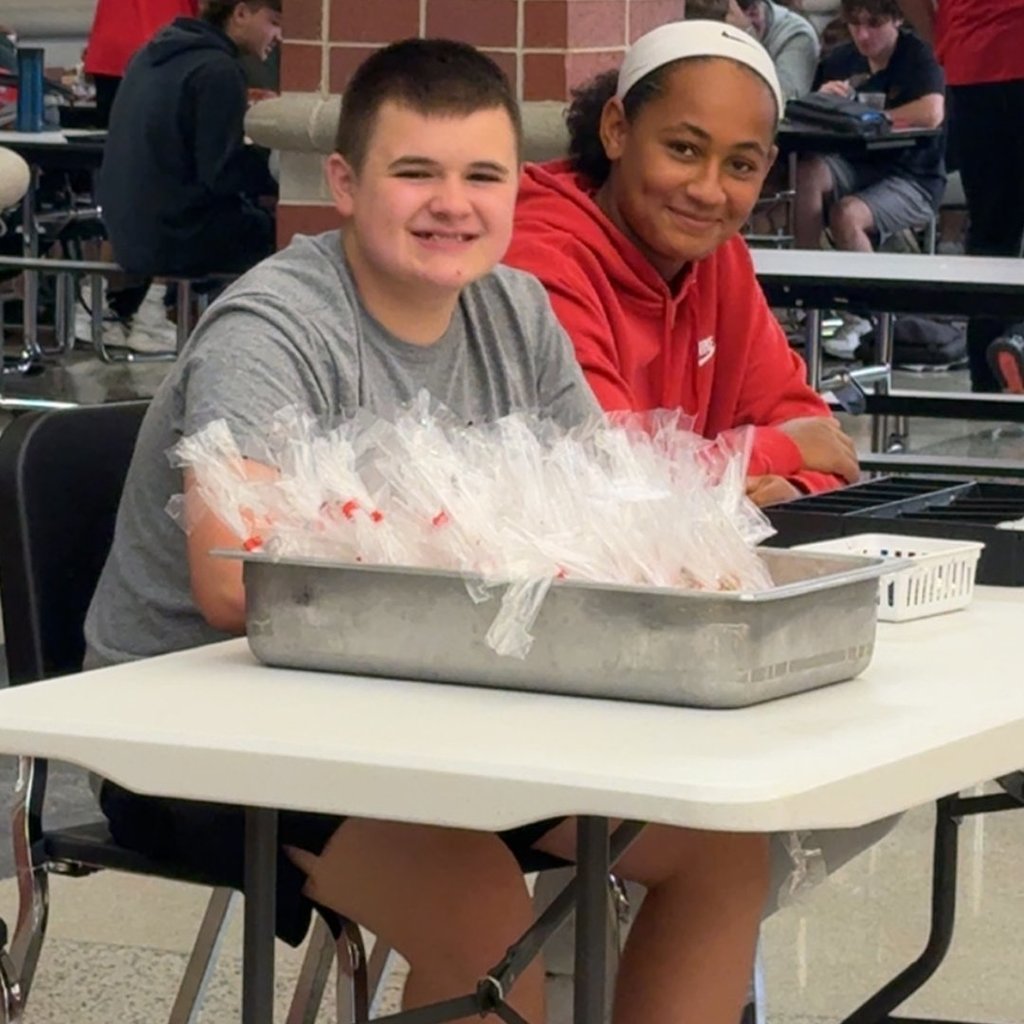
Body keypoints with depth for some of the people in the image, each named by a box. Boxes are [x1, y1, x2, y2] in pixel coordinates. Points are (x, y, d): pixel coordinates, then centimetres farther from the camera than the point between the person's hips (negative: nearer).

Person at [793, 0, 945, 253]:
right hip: (856, 167, 5)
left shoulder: (917, 55, -11)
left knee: (846, 215, -29)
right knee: (808, 172, -24)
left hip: (913, 177, -5)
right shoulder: (839, 60, 4)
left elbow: (931, 114, -29)